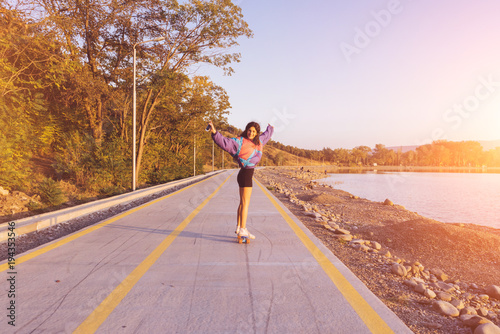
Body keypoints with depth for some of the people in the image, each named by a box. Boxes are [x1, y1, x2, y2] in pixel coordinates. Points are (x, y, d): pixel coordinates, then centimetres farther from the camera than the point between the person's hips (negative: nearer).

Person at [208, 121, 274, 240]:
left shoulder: (258, 141, 12)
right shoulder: (240, 141, -11)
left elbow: (266, 135, 34)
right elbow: (225, 142, -22)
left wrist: (270, 128, 52)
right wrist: (215, 133, -36)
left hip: (248, 174, 9)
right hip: (245, 174, -9)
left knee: (243, 203, 16)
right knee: (245, 203, -6)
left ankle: (239, 227, 27)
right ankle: (242, 230, 0)